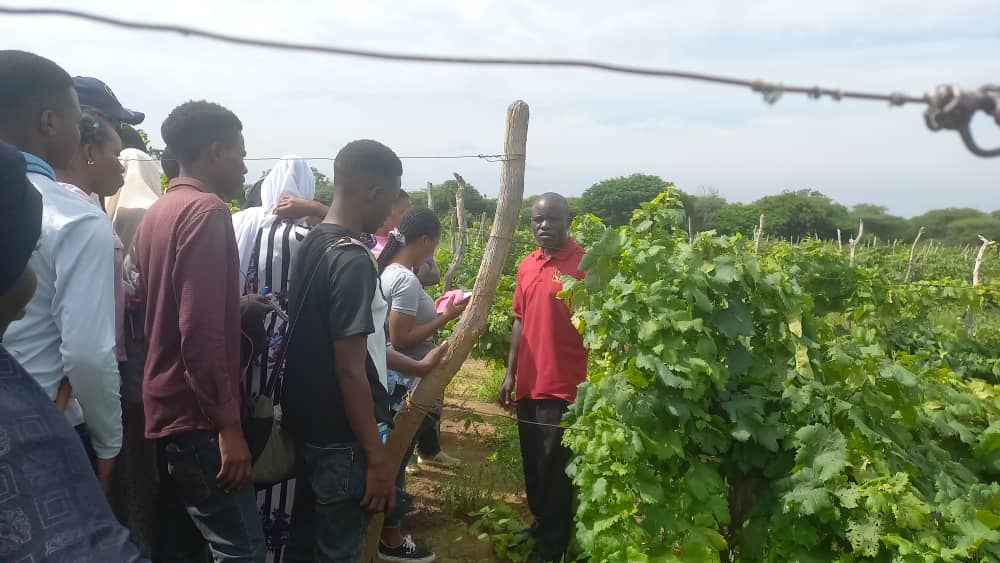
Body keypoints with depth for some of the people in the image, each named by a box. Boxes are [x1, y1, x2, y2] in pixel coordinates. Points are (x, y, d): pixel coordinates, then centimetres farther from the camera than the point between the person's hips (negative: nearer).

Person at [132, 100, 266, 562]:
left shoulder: (157, 212, 13)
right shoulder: (206, 212, -15)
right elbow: (201, 330, -22)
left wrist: (241, 308, 18)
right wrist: (228, 424, -20)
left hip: (165, 406, 10)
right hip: (197, 413, -10)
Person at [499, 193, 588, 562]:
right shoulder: (526, 266, 9)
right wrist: (510, 373, 12)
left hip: (563, 388, -6)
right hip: (528, 385, 7)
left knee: (554, 473, 4)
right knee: (532, 467, 18)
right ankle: (539, 528, 38)